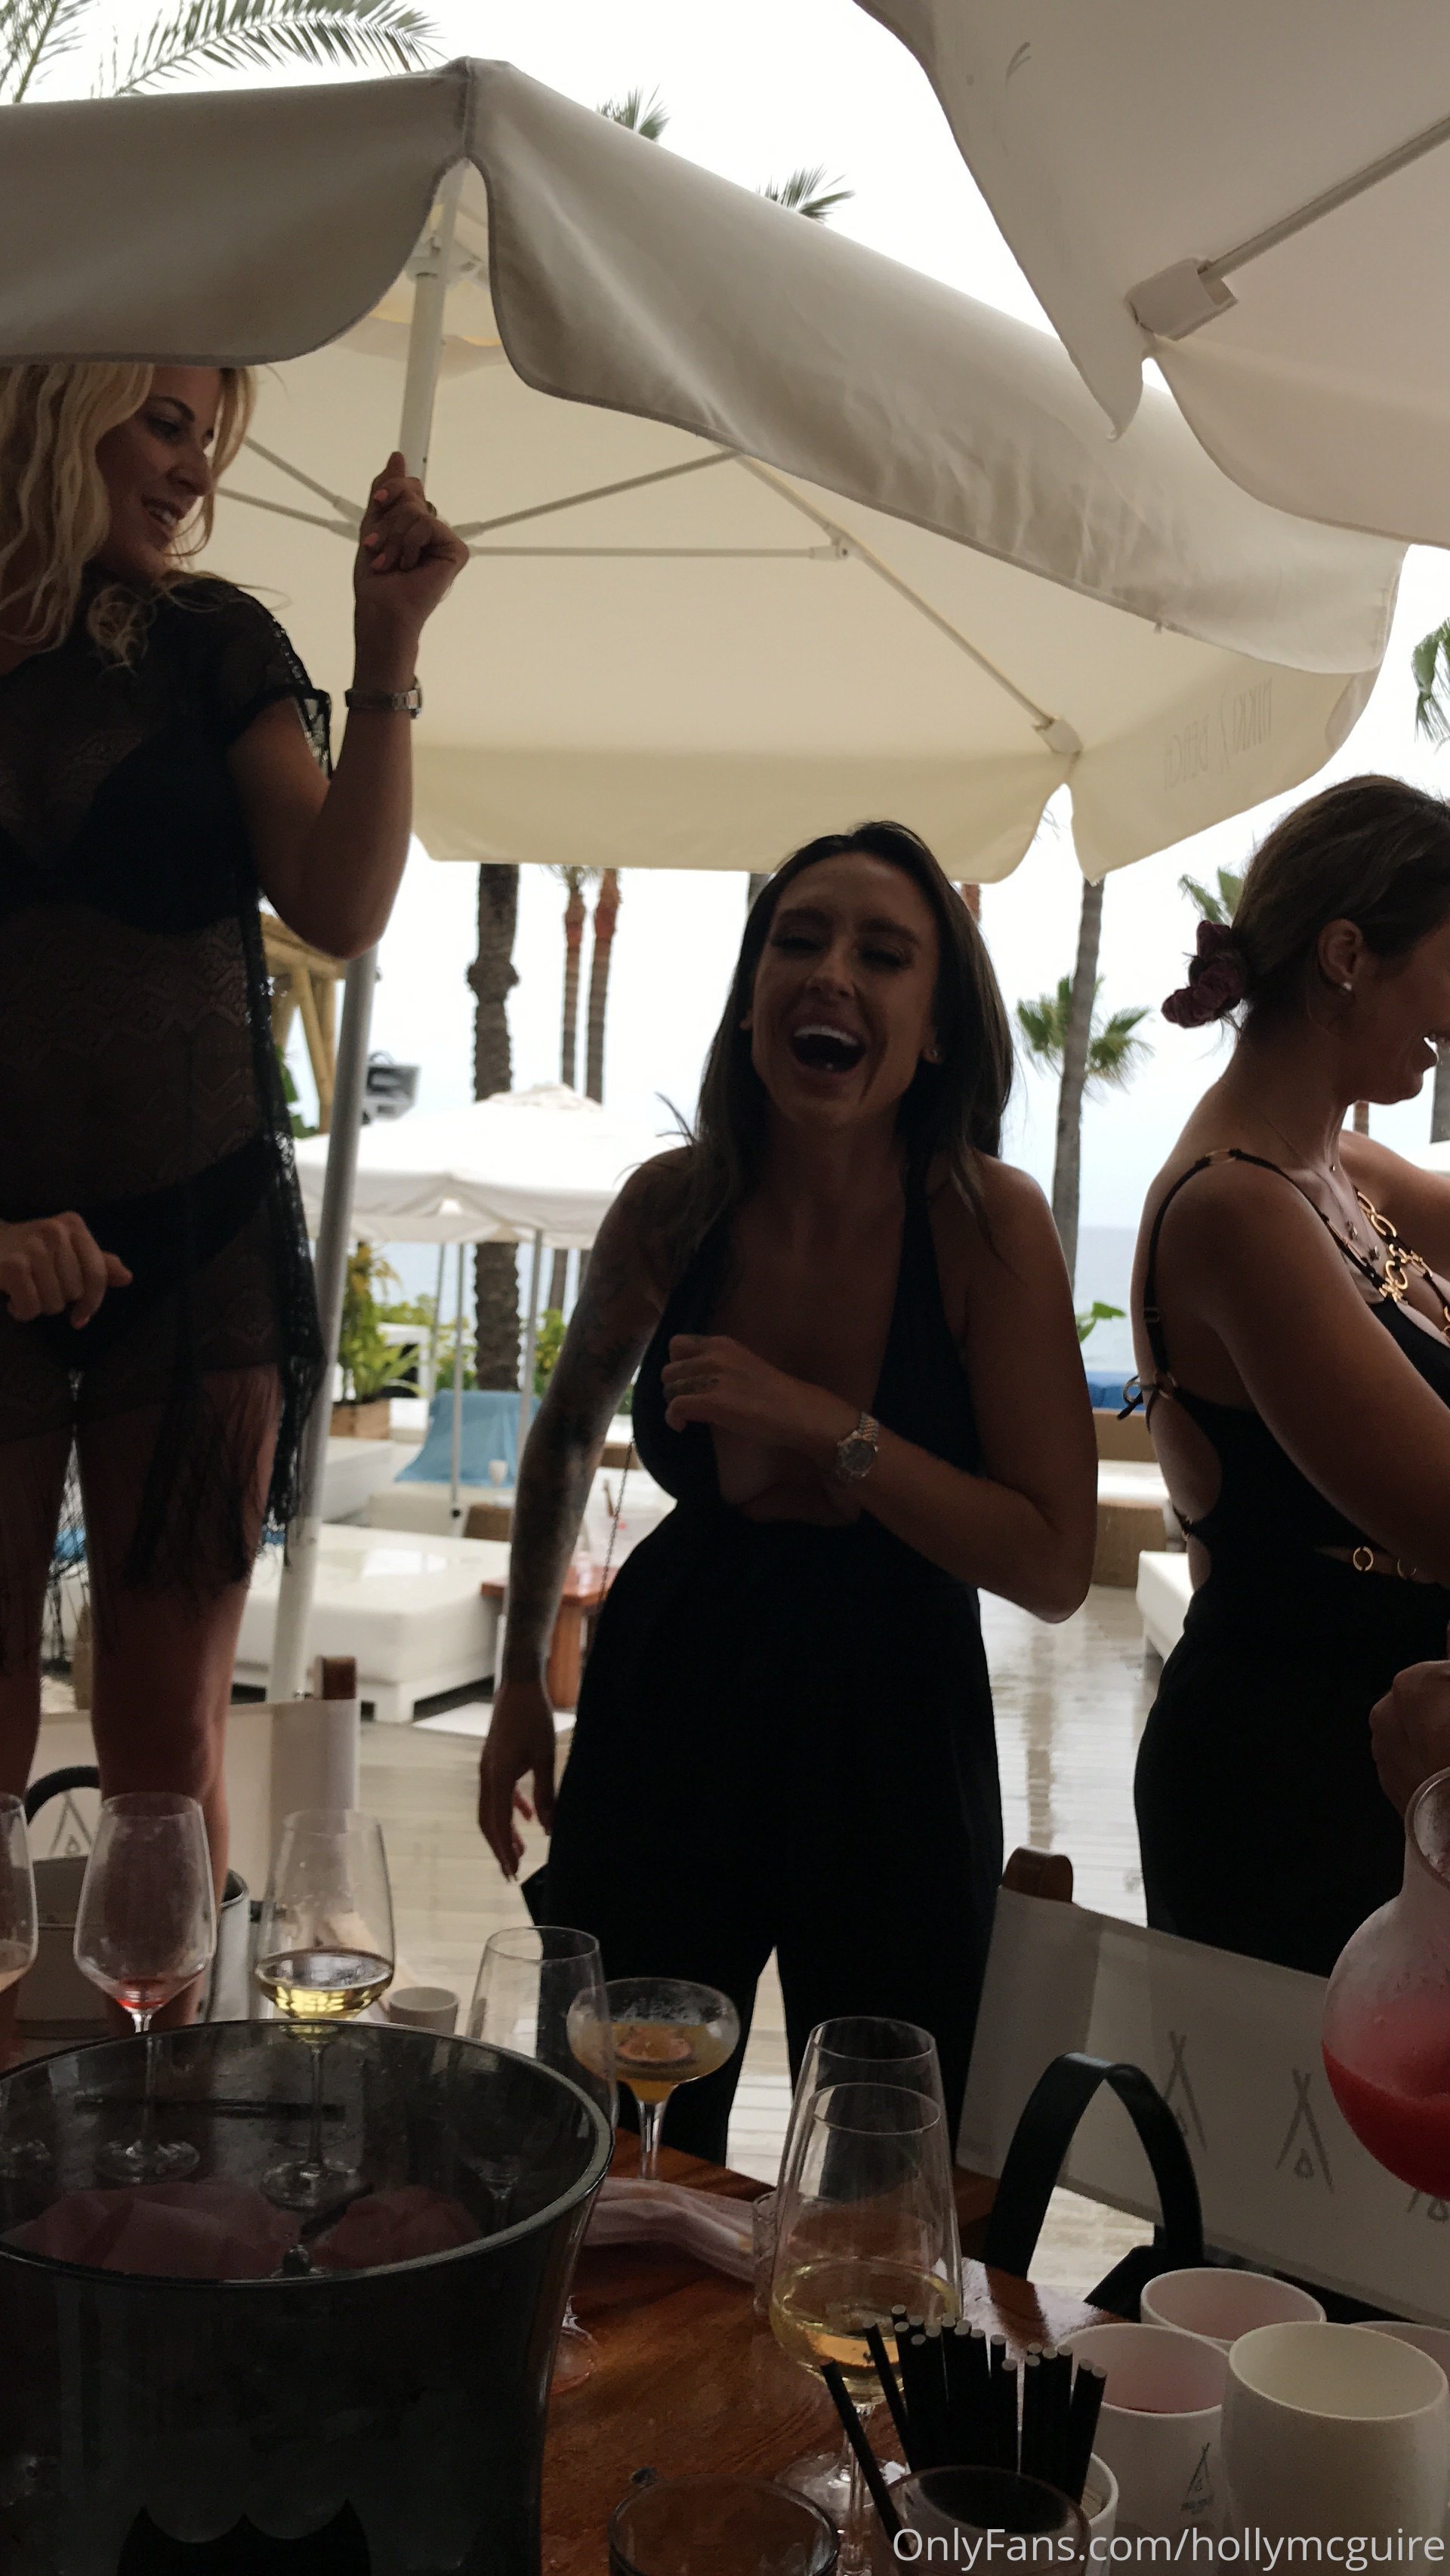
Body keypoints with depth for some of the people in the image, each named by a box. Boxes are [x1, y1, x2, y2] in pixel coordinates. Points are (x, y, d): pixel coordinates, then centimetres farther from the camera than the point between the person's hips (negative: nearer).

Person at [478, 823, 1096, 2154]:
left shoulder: (990, 1223, -15)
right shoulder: (675, 1203, -8)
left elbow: (1055, 1569, -17)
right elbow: (570, 1431, 11)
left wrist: (826, 1427, -25)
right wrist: (524, 1679, 13)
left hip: (893, 1741, -2)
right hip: (667, 1713, 2)